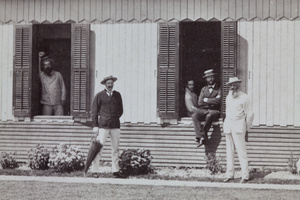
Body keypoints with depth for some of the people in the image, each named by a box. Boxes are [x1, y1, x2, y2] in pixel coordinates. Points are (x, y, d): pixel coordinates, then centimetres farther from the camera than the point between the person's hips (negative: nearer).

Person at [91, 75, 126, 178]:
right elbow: (94, 111, 2)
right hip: (103, 126, -4)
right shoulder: (99, 95, 2)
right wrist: (95, 125, -5)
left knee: (115, 149, 4)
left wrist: (114, 118, 6)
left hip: (115, 126, 4)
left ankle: (116, 171, 10)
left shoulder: (117, 95, 13)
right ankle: (95, 171, 0)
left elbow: (120, 110, 20)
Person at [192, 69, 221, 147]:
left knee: (209, 116, -38)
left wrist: (206, 100, -2)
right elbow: (200, 103, 8)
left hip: (214, 111, -4)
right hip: (204, 110, 4)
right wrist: (211, 102, -4)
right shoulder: (203, 89, 19)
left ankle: (203, 136, -27)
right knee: (194, 116, -27)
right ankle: (200, 136, -35)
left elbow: (218, 101, -11)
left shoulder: (219, 89, 5)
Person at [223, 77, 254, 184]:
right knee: (229, 151, 6)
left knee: (241, 151, -9)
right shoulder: (228, 97, 15)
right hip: (228, 127, 6)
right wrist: (225, 124, 16)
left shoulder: (244, 98, -5)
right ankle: (229, 174, 9)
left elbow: (250, 114, -2)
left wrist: (247, 128, 0)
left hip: (238, 127, -6)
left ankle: (245, 176, -8)